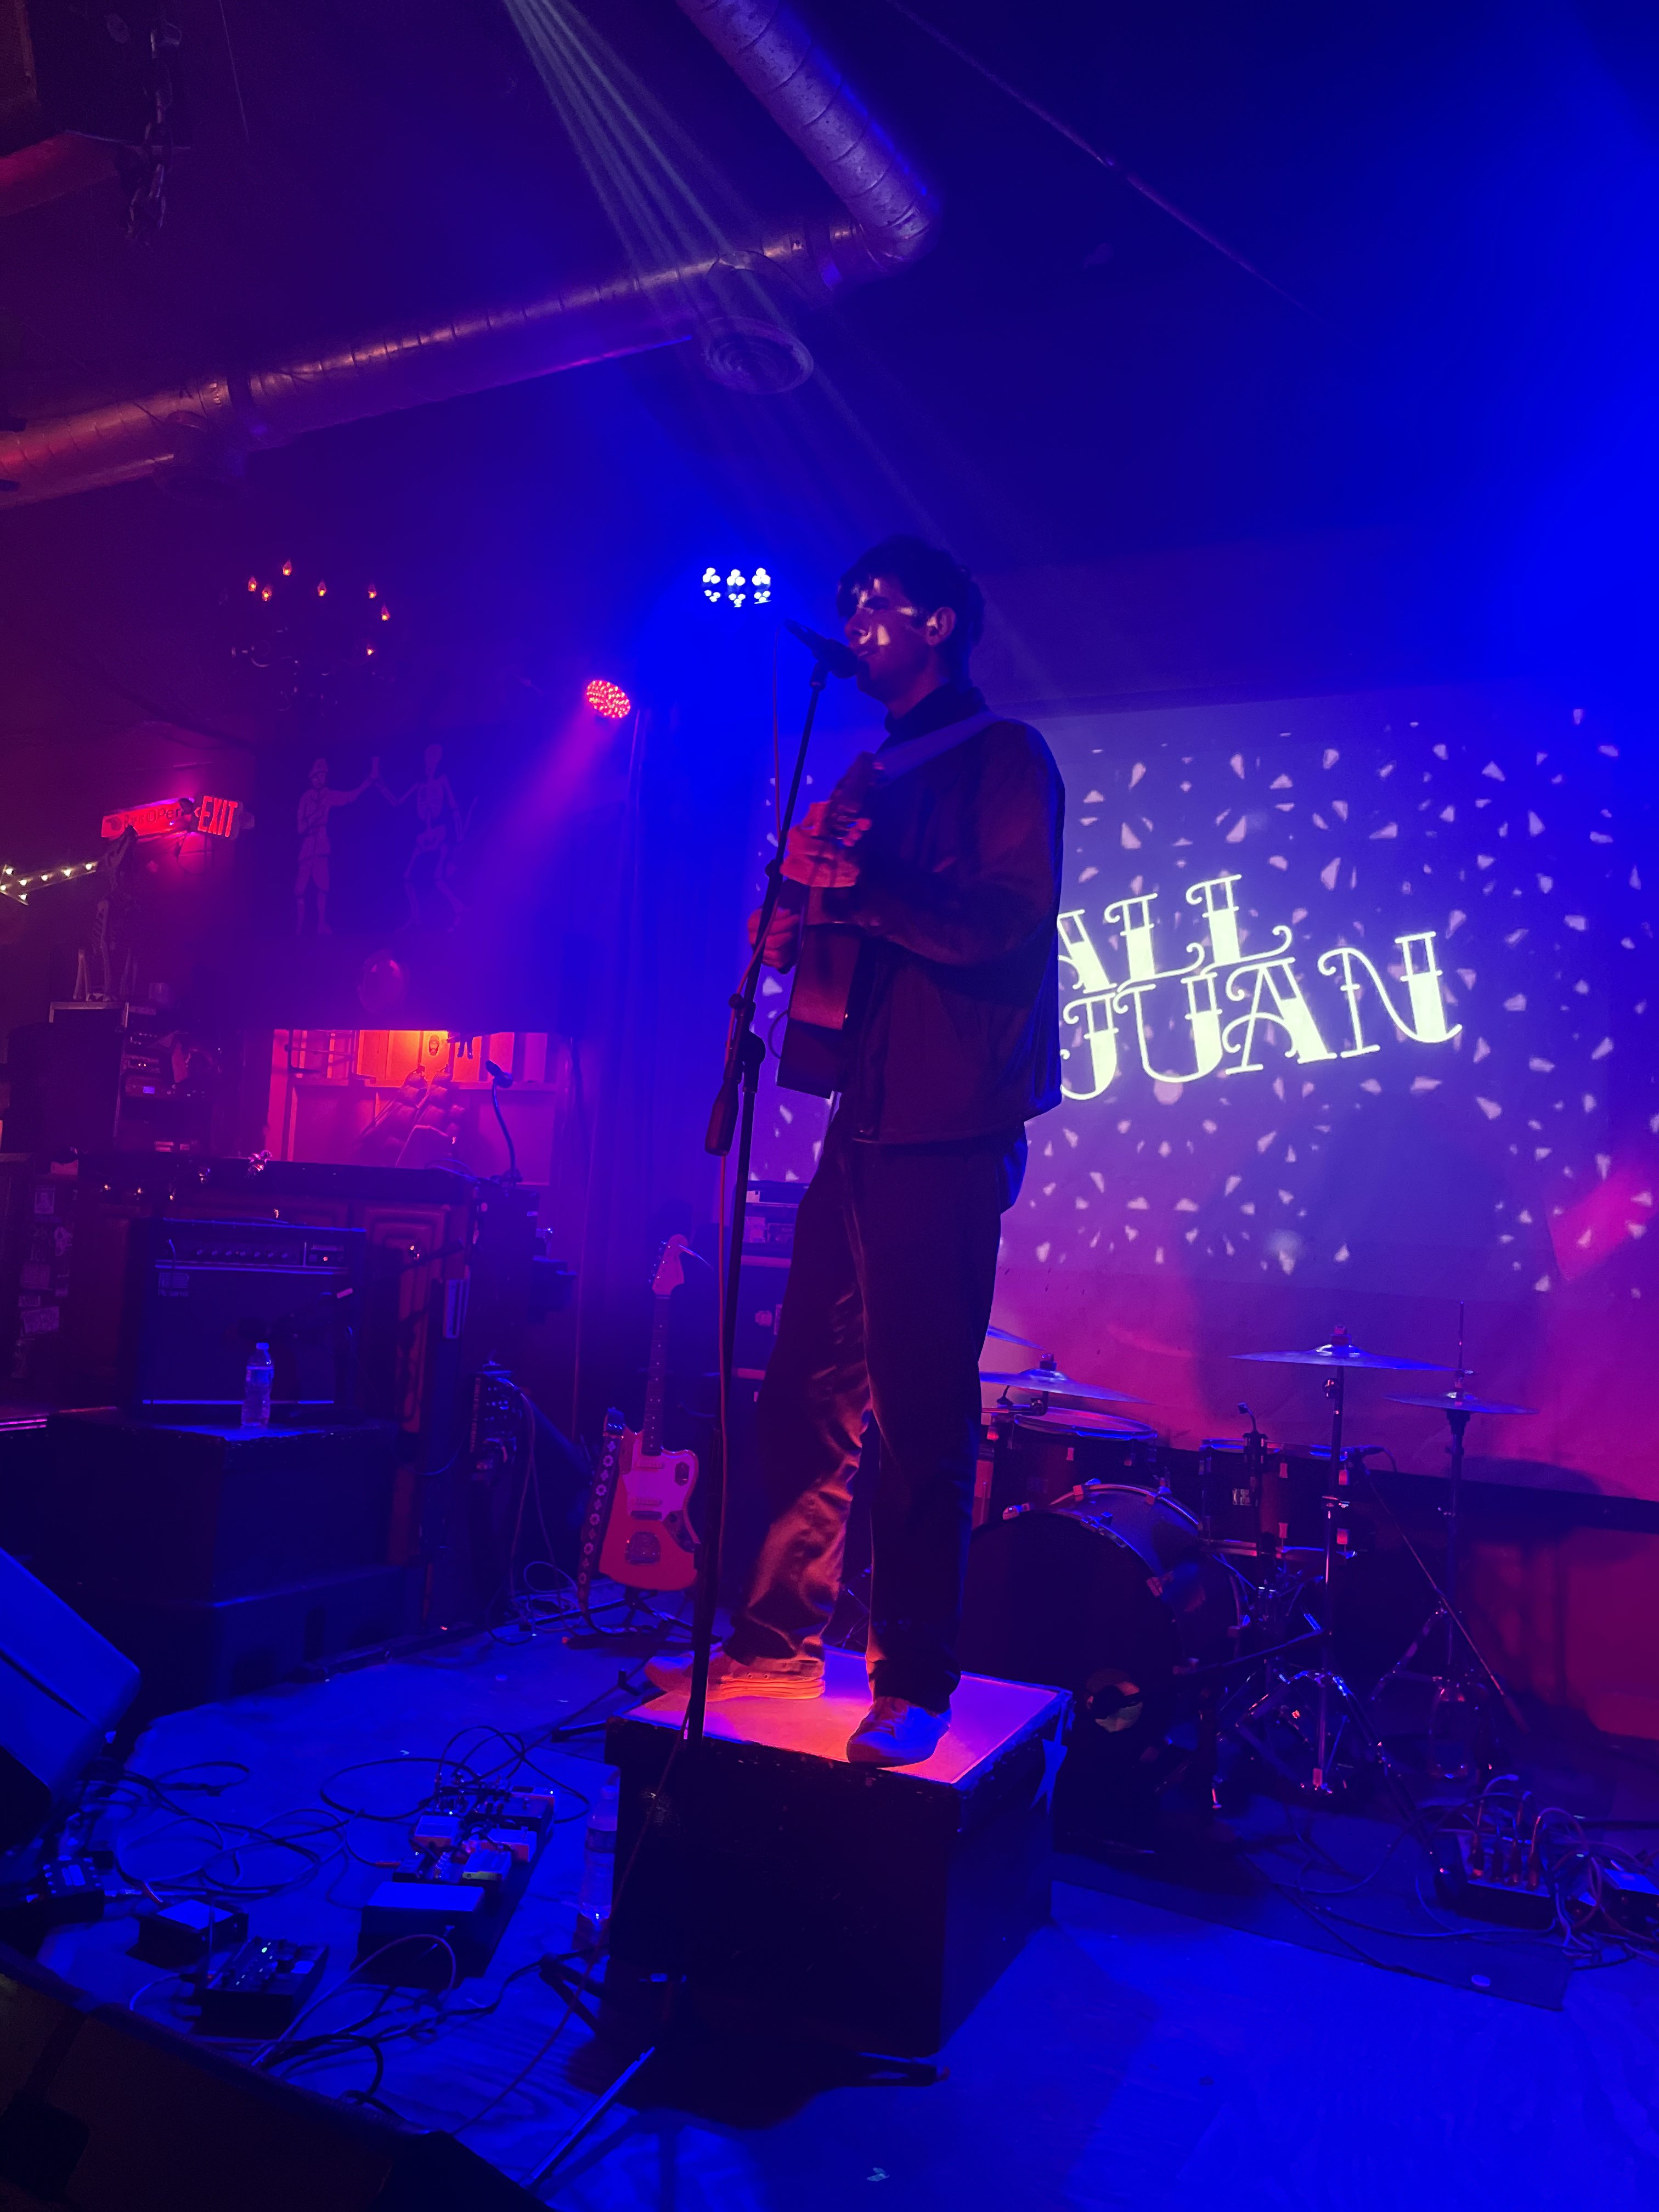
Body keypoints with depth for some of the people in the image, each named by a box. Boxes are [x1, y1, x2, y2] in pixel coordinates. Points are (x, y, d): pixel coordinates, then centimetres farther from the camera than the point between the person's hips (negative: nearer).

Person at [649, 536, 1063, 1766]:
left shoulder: (1005, 757, 1)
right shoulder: (877, 774, 24)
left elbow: (1012, 920, -14)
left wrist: (866, 881, -26)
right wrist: (799, 928, 4)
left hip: (951, 1130, -7)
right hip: (867, 1120, 8)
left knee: (922, 1407, -5)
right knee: (808, 1389, 8)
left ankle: (916, 1686, 7)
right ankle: (778, 1644, 21)